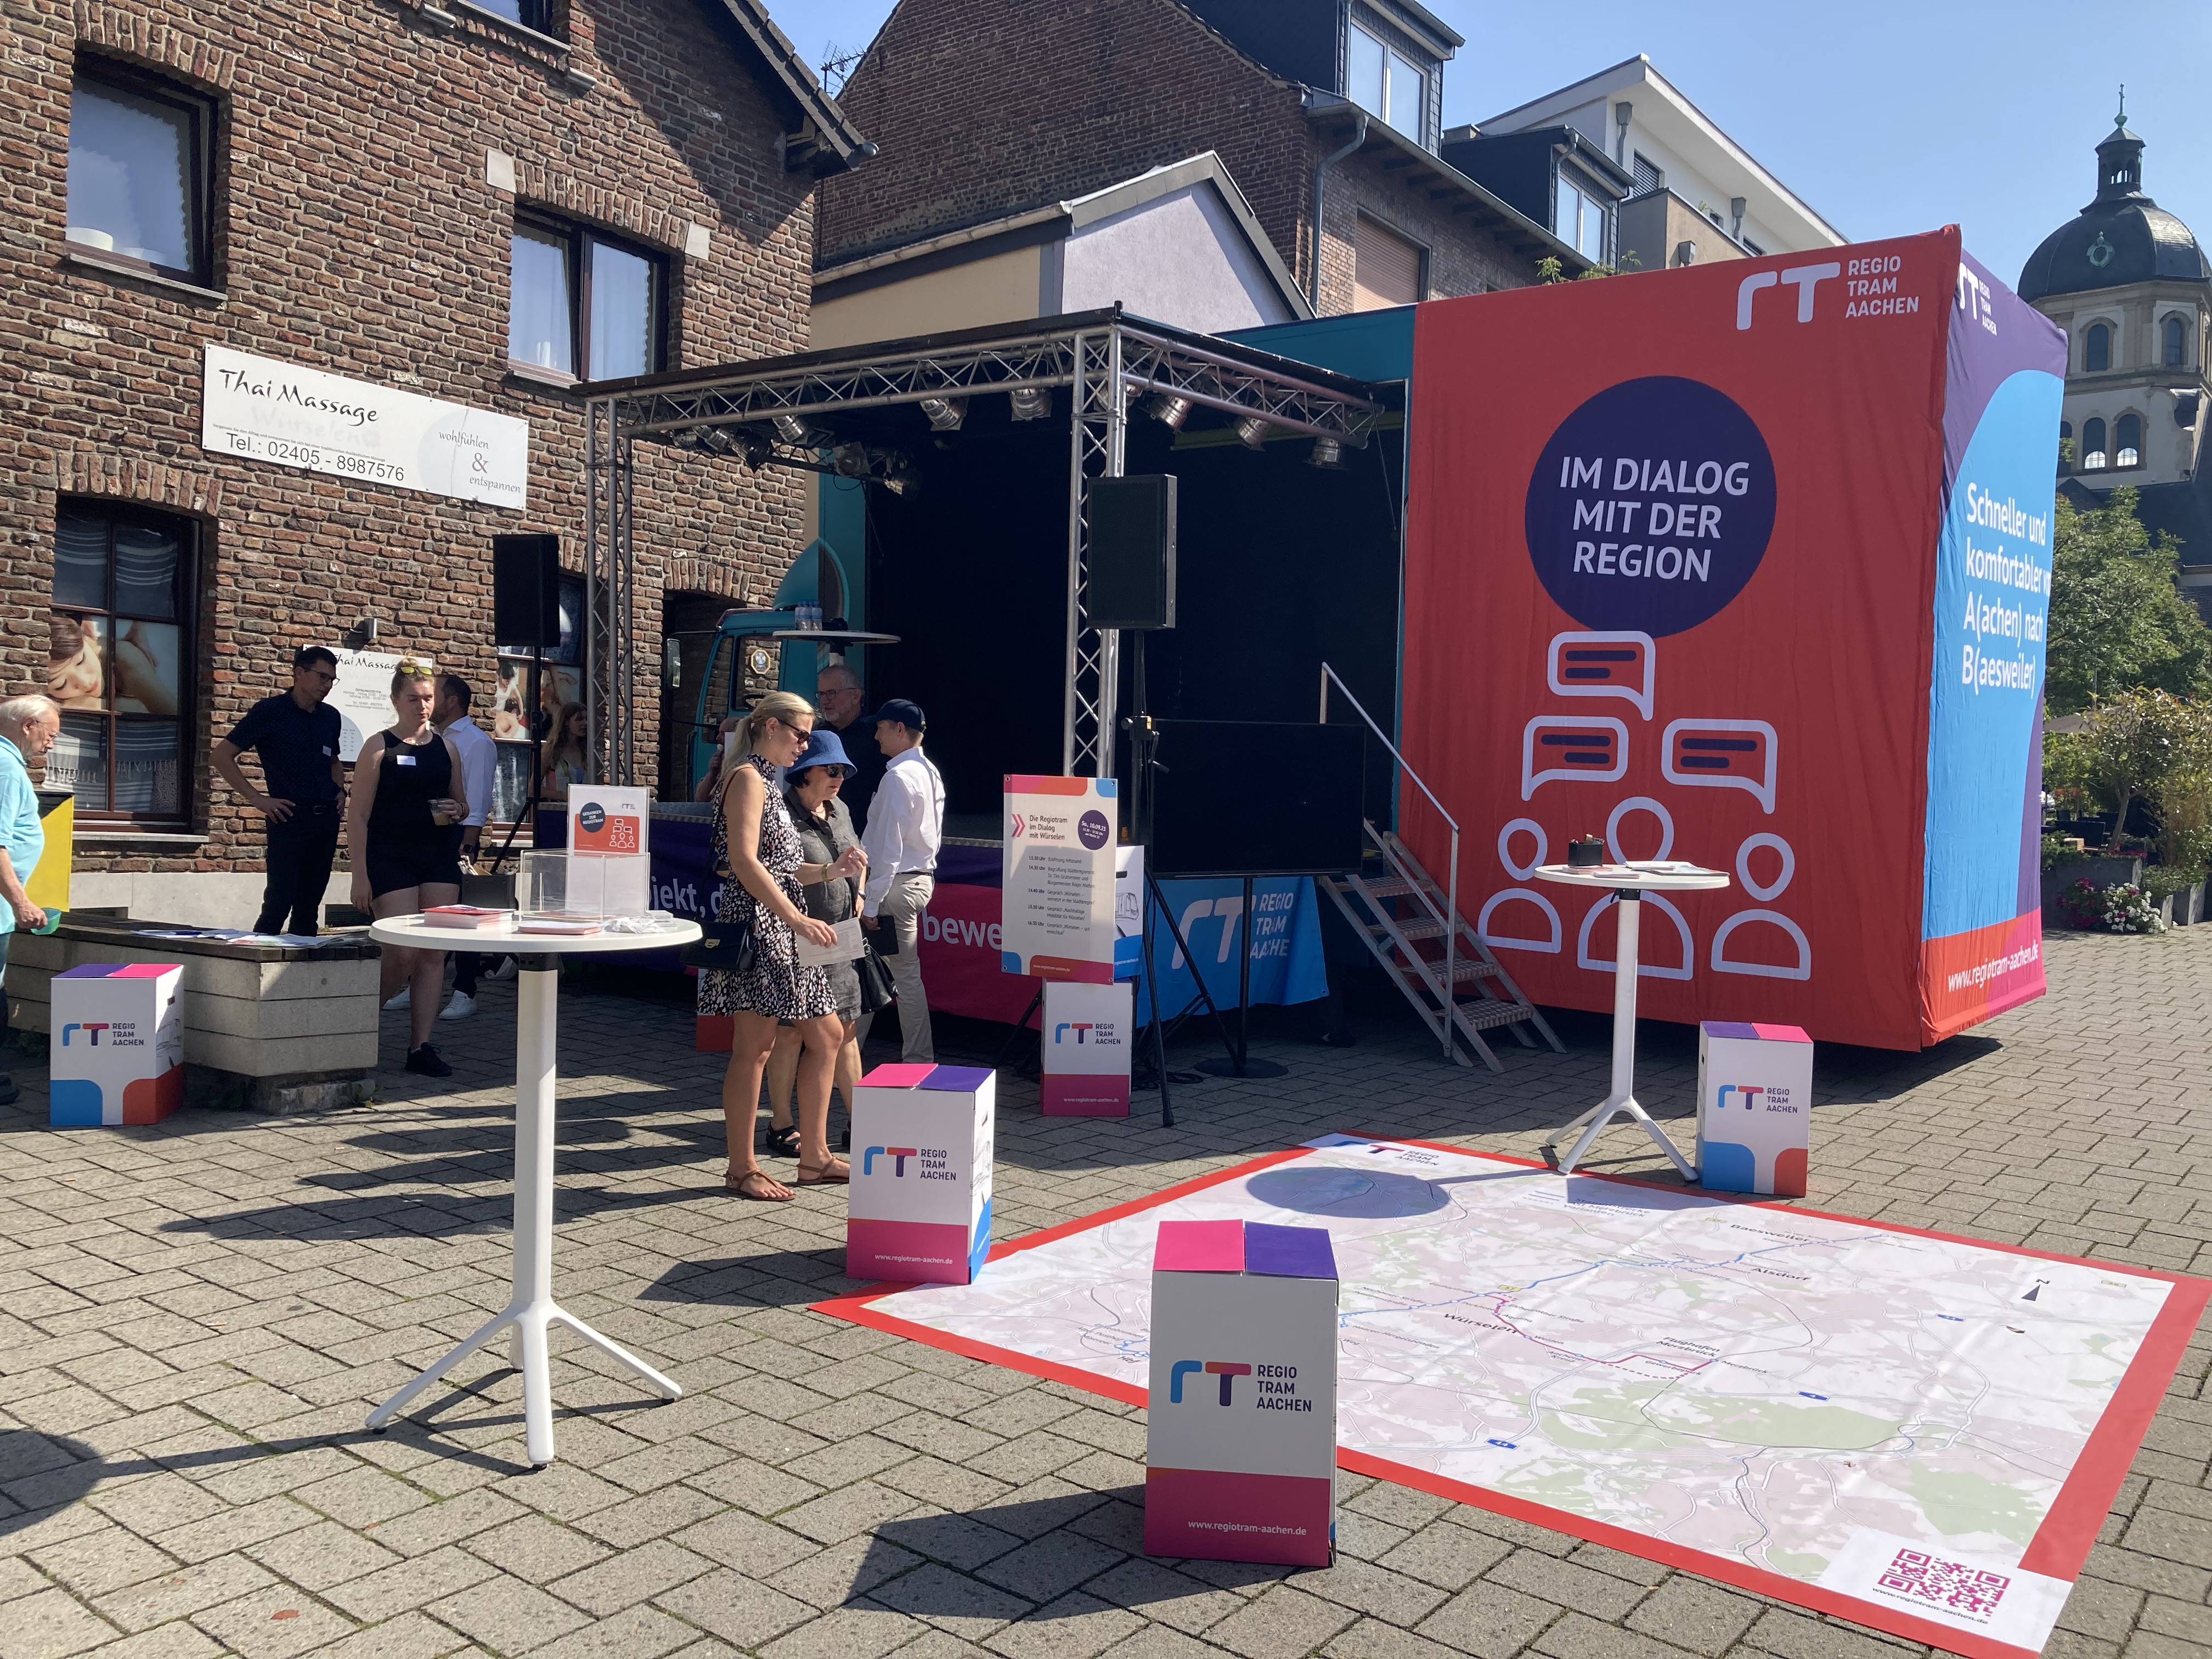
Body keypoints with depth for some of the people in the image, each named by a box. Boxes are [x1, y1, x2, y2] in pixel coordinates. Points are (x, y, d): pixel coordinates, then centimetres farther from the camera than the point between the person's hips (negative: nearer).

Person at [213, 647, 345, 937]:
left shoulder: (331, 717, 13)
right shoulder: (270, 711, -3)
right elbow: (222, 755, -4)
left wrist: (340, 790, 11)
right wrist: (256, 799, -9)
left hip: (327, 818, 6)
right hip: (290, 817, -5)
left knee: (309, 905, 10)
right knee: (279, 903, -8)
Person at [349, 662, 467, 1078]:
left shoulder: (447, 747, 10)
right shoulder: (379, 747, -3)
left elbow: (462, 803, 21)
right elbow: (359, 816, -4)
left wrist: (456, 810, -4)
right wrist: (360, 876, -10)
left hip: (440, 856, 4)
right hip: (390, 858, -4)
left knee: (434, 953, 1)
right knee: (403, 952, -10)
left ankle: (420, 1047, 7)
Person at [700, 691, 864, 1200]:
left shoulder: (766, 784, 21)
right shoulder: (749, 778, -9)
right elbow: (745, 862, -21)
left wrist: (832, 871, 7)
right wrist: (797, 918, -25)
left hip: (782, 929, 10)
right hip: (756, 925, -10)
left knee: (826, 1035, 11)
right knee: (755, 1045, -4)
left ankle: (814, 1156, 19)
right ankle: (742, 1168, 5)